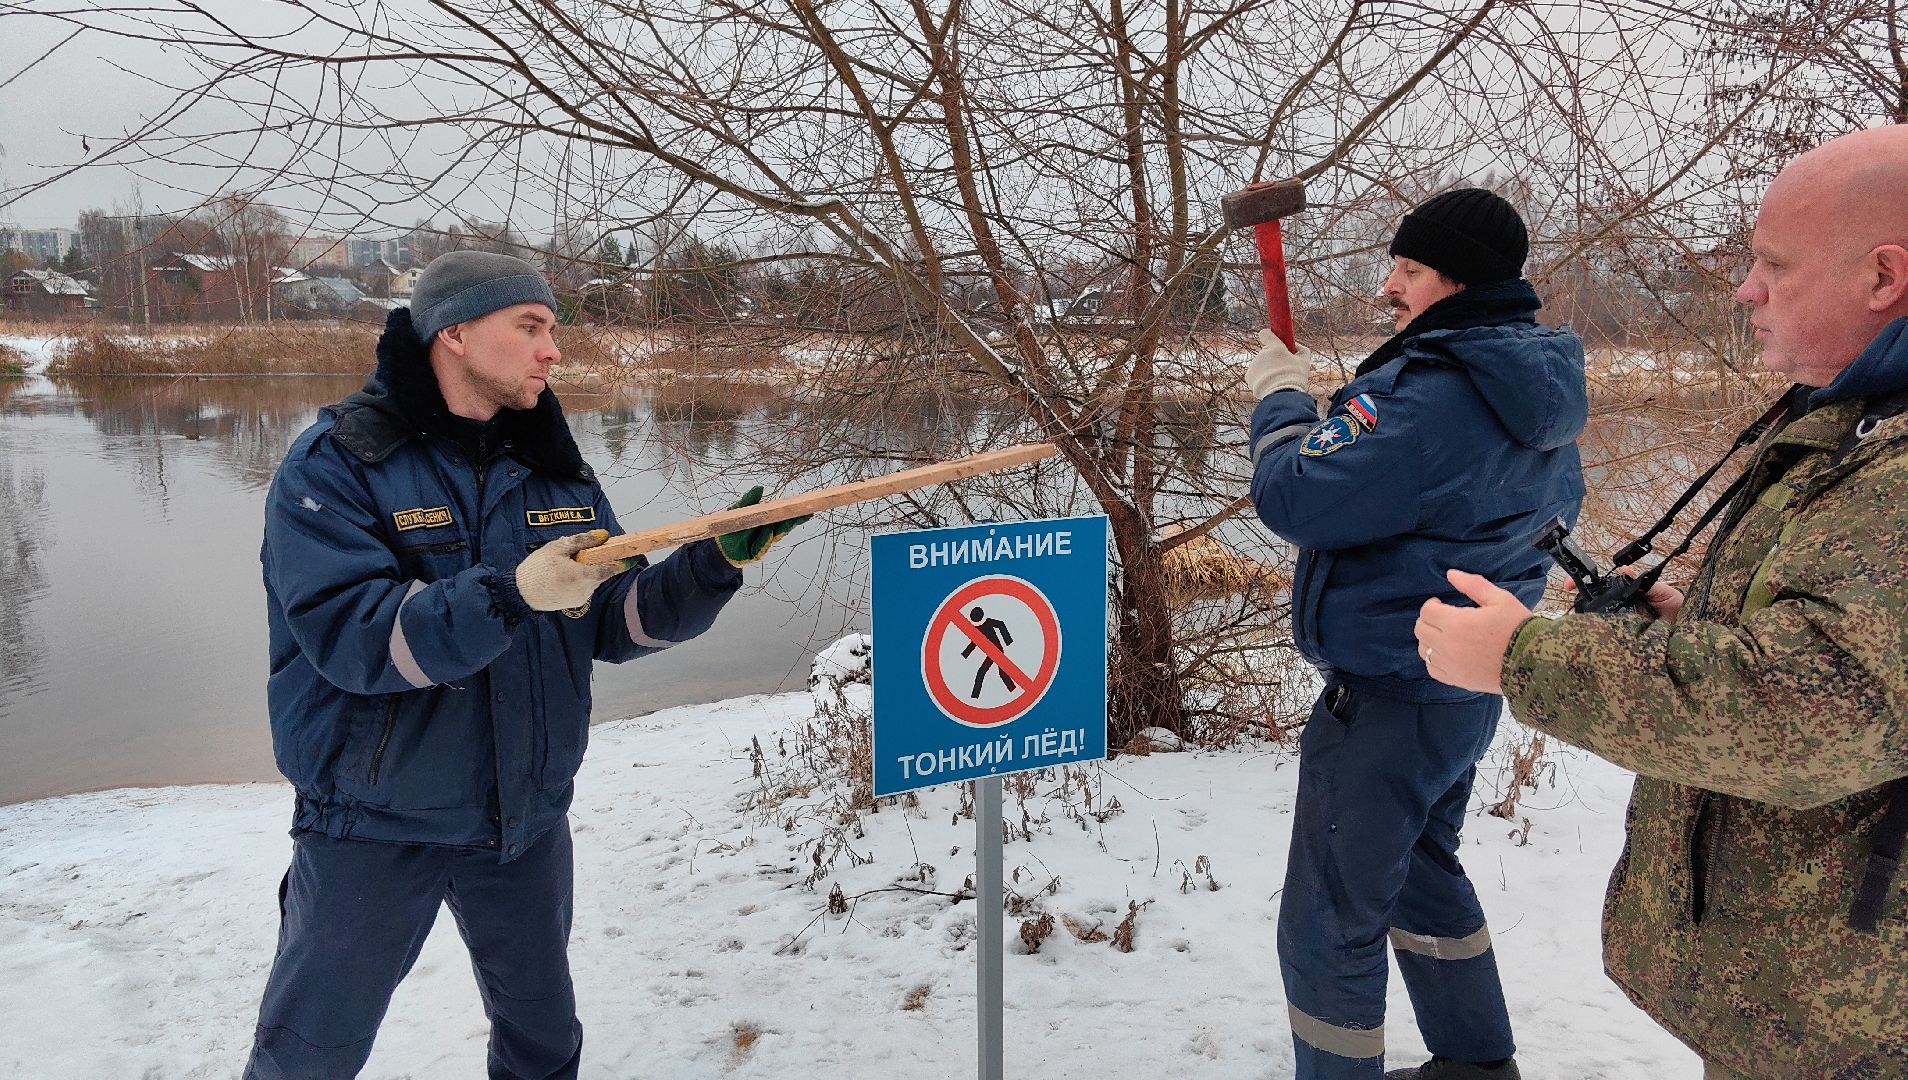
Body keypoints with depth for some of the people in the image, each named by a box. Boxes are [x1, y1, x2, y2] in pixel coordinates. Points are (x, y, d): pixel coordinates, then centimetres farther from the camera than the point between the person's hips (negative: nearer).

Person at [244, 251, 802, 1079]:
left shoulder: (556, 472, 2)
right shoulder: (335, 464, -14)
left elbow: (613, 622, -2)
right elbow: (350, 634, -26)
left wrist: (716, 563, -18)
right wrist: (511, 595, -37)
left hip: (526, 820, 5)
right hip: (372, 825, -4)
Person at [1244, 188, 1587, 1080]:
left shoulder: (1427, 398, -27)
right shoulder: (1535, 394, 5)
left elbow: (1292, 497, -25)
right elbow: (1558, 503, 21)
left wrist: (1281, 395, -7)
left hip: (1389, 699, -11)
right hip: (1470, 682, 11)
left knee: (1330, 924, 4)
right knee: (1421, 864, 29)